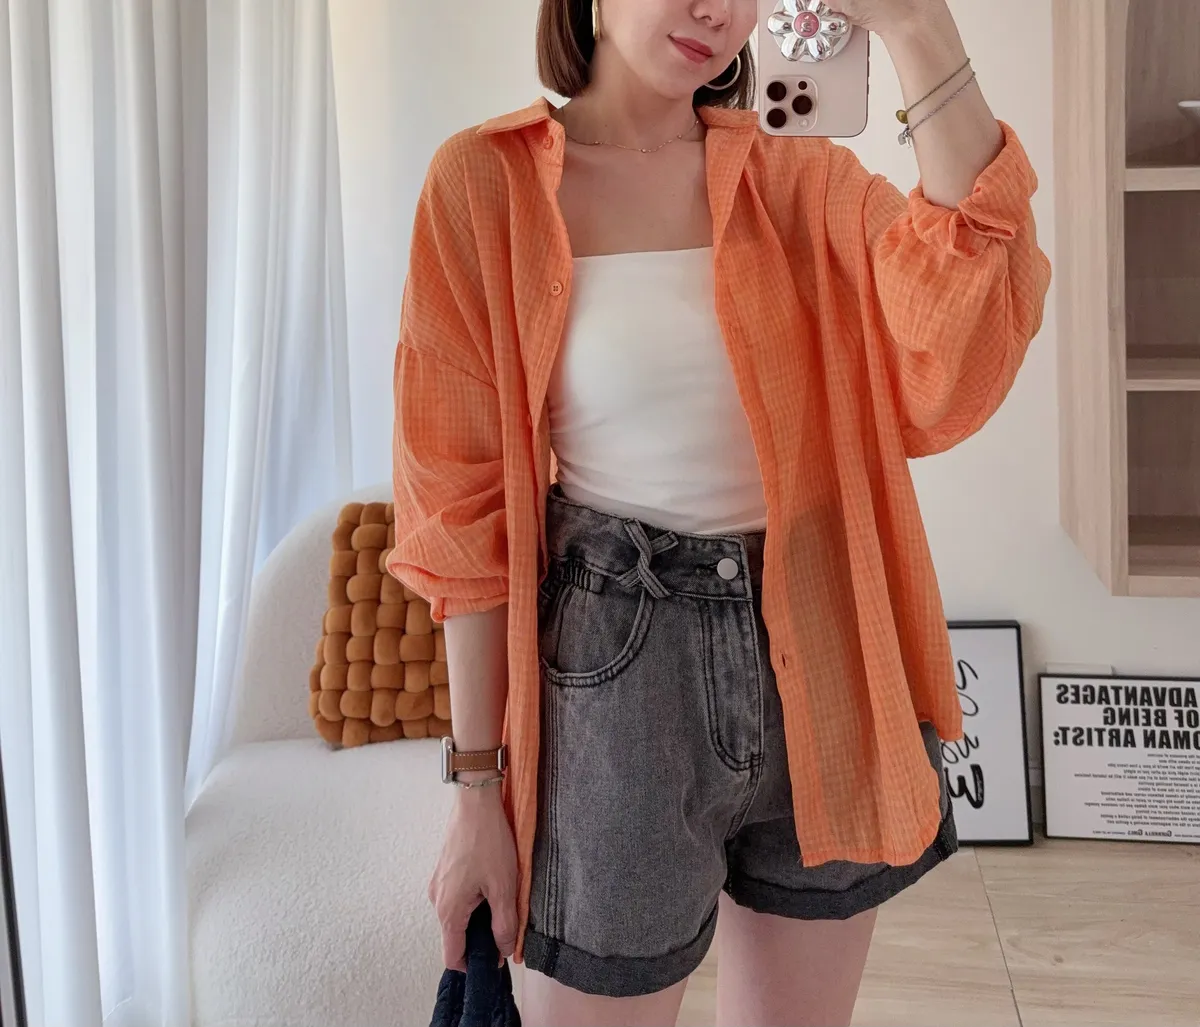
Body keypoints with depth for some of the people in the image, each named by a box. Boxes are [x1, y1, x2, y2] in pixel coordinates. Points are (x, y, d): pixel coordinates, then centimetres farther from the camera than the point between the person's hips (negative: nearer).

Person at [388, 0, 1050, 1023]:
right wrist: (477, 784, -5)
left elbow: (962, 349, -17)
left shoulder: (799, 178, 3)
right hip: (616, 664, -3)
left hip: (820, 659, 3)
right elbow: (465, 505, -5)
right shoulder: (491, 180, -5)